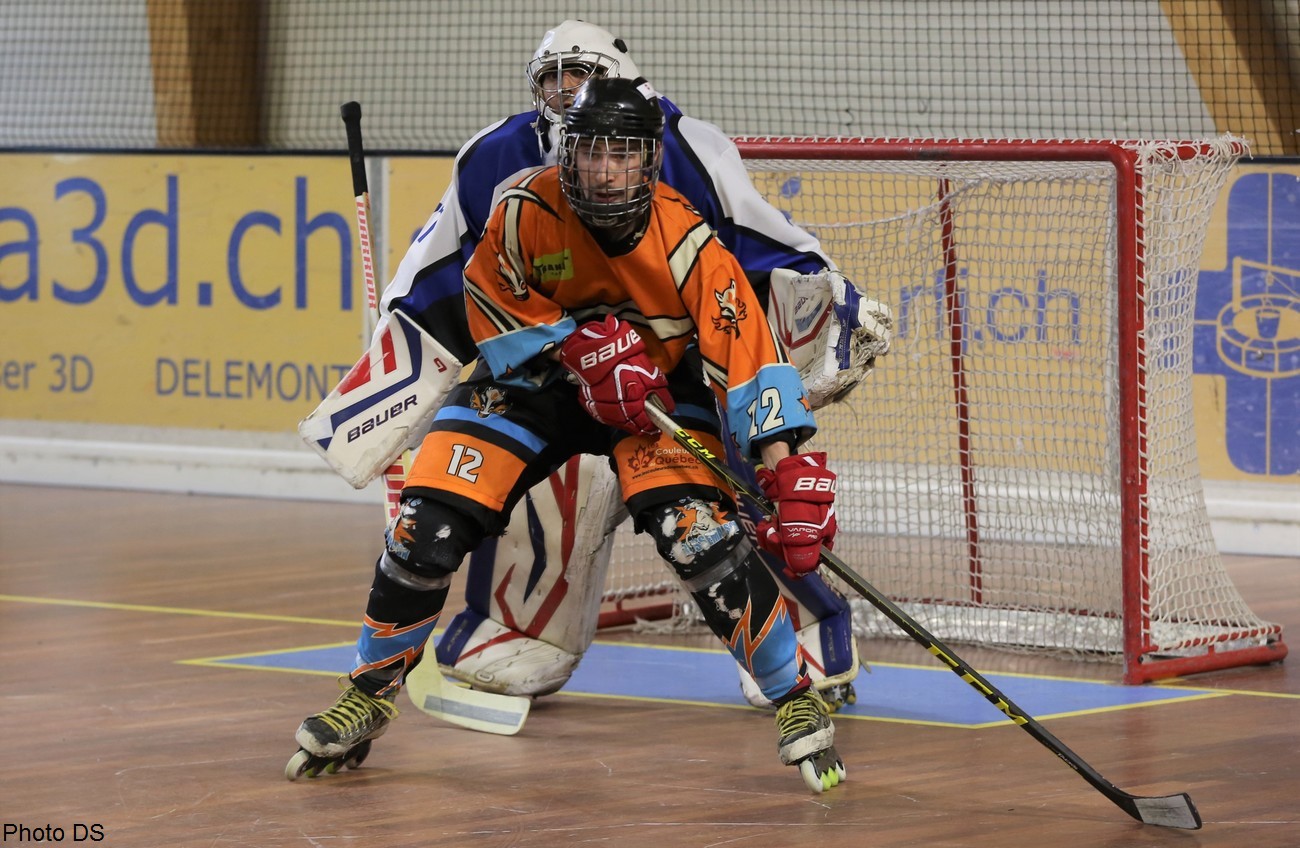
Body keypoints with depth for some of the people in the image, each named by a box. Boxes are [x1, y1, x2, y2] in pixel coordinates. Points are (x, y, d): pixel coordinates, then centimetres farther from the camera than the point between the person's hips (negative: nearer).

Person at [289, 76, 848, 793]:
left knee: (701, 533, -25)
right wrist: (578, 349, -23)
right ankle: (370, 695, 11)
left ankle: (797, 699, -9)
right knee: (427, 527, -12)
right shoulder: (526, 209, -23)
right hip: (532, 378, 1)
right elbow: (491, 302, -10)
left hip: (658, 389, -1)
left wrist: (787, 472, -37)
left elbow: (747, 359, -29)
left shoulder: (688, 246, -26)